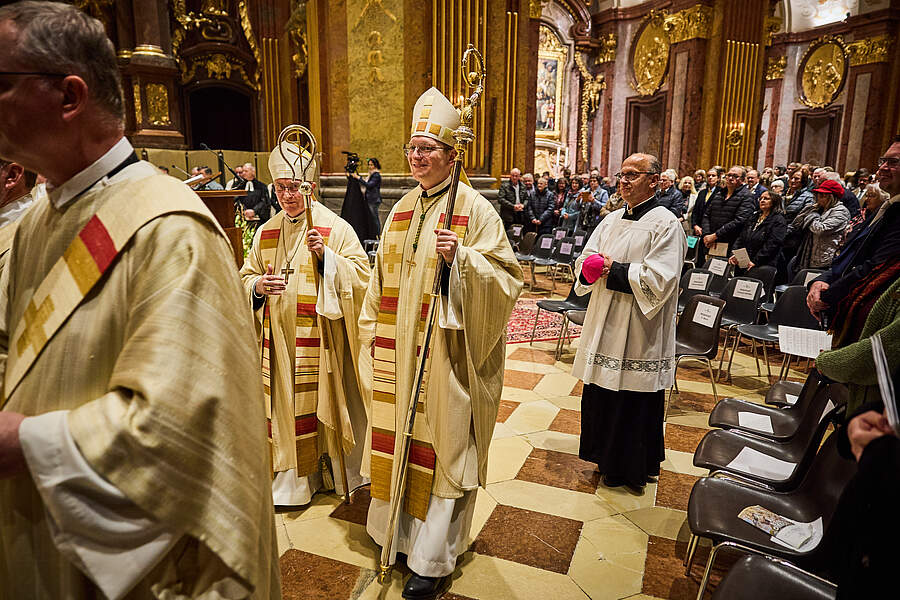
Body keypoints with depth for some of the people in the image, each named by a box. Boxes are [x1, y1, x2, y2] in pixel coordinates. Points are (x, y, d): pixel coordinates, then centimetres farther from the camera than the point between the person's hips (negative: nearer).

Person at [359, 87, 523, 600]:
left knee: (440, 444, 2)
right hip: (399, 351, 6)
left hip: (445, 354, -6)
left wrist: (460, 258, -27)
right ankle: (403, 532, 36)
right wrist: (374, 333, 13)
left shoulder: (475, 210, -8)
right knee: (401, 438, 15)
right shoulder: (401, 210, 11)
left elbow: (505, 276, -12)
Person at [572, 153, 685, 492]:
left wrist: (614, 269, -15)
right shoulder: (612, 220, 12)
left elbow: (659, 279, -20)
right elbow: (585, 263, 11)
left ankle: (630, 470, 24)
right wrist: (591, 266, -12)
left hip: (639, 332, -6)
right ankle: (607, 458, 34)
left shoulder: (665, 224, -9)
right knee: (601, 395, 14)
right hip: (605, 324, 7)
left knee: (633, 401, 5)